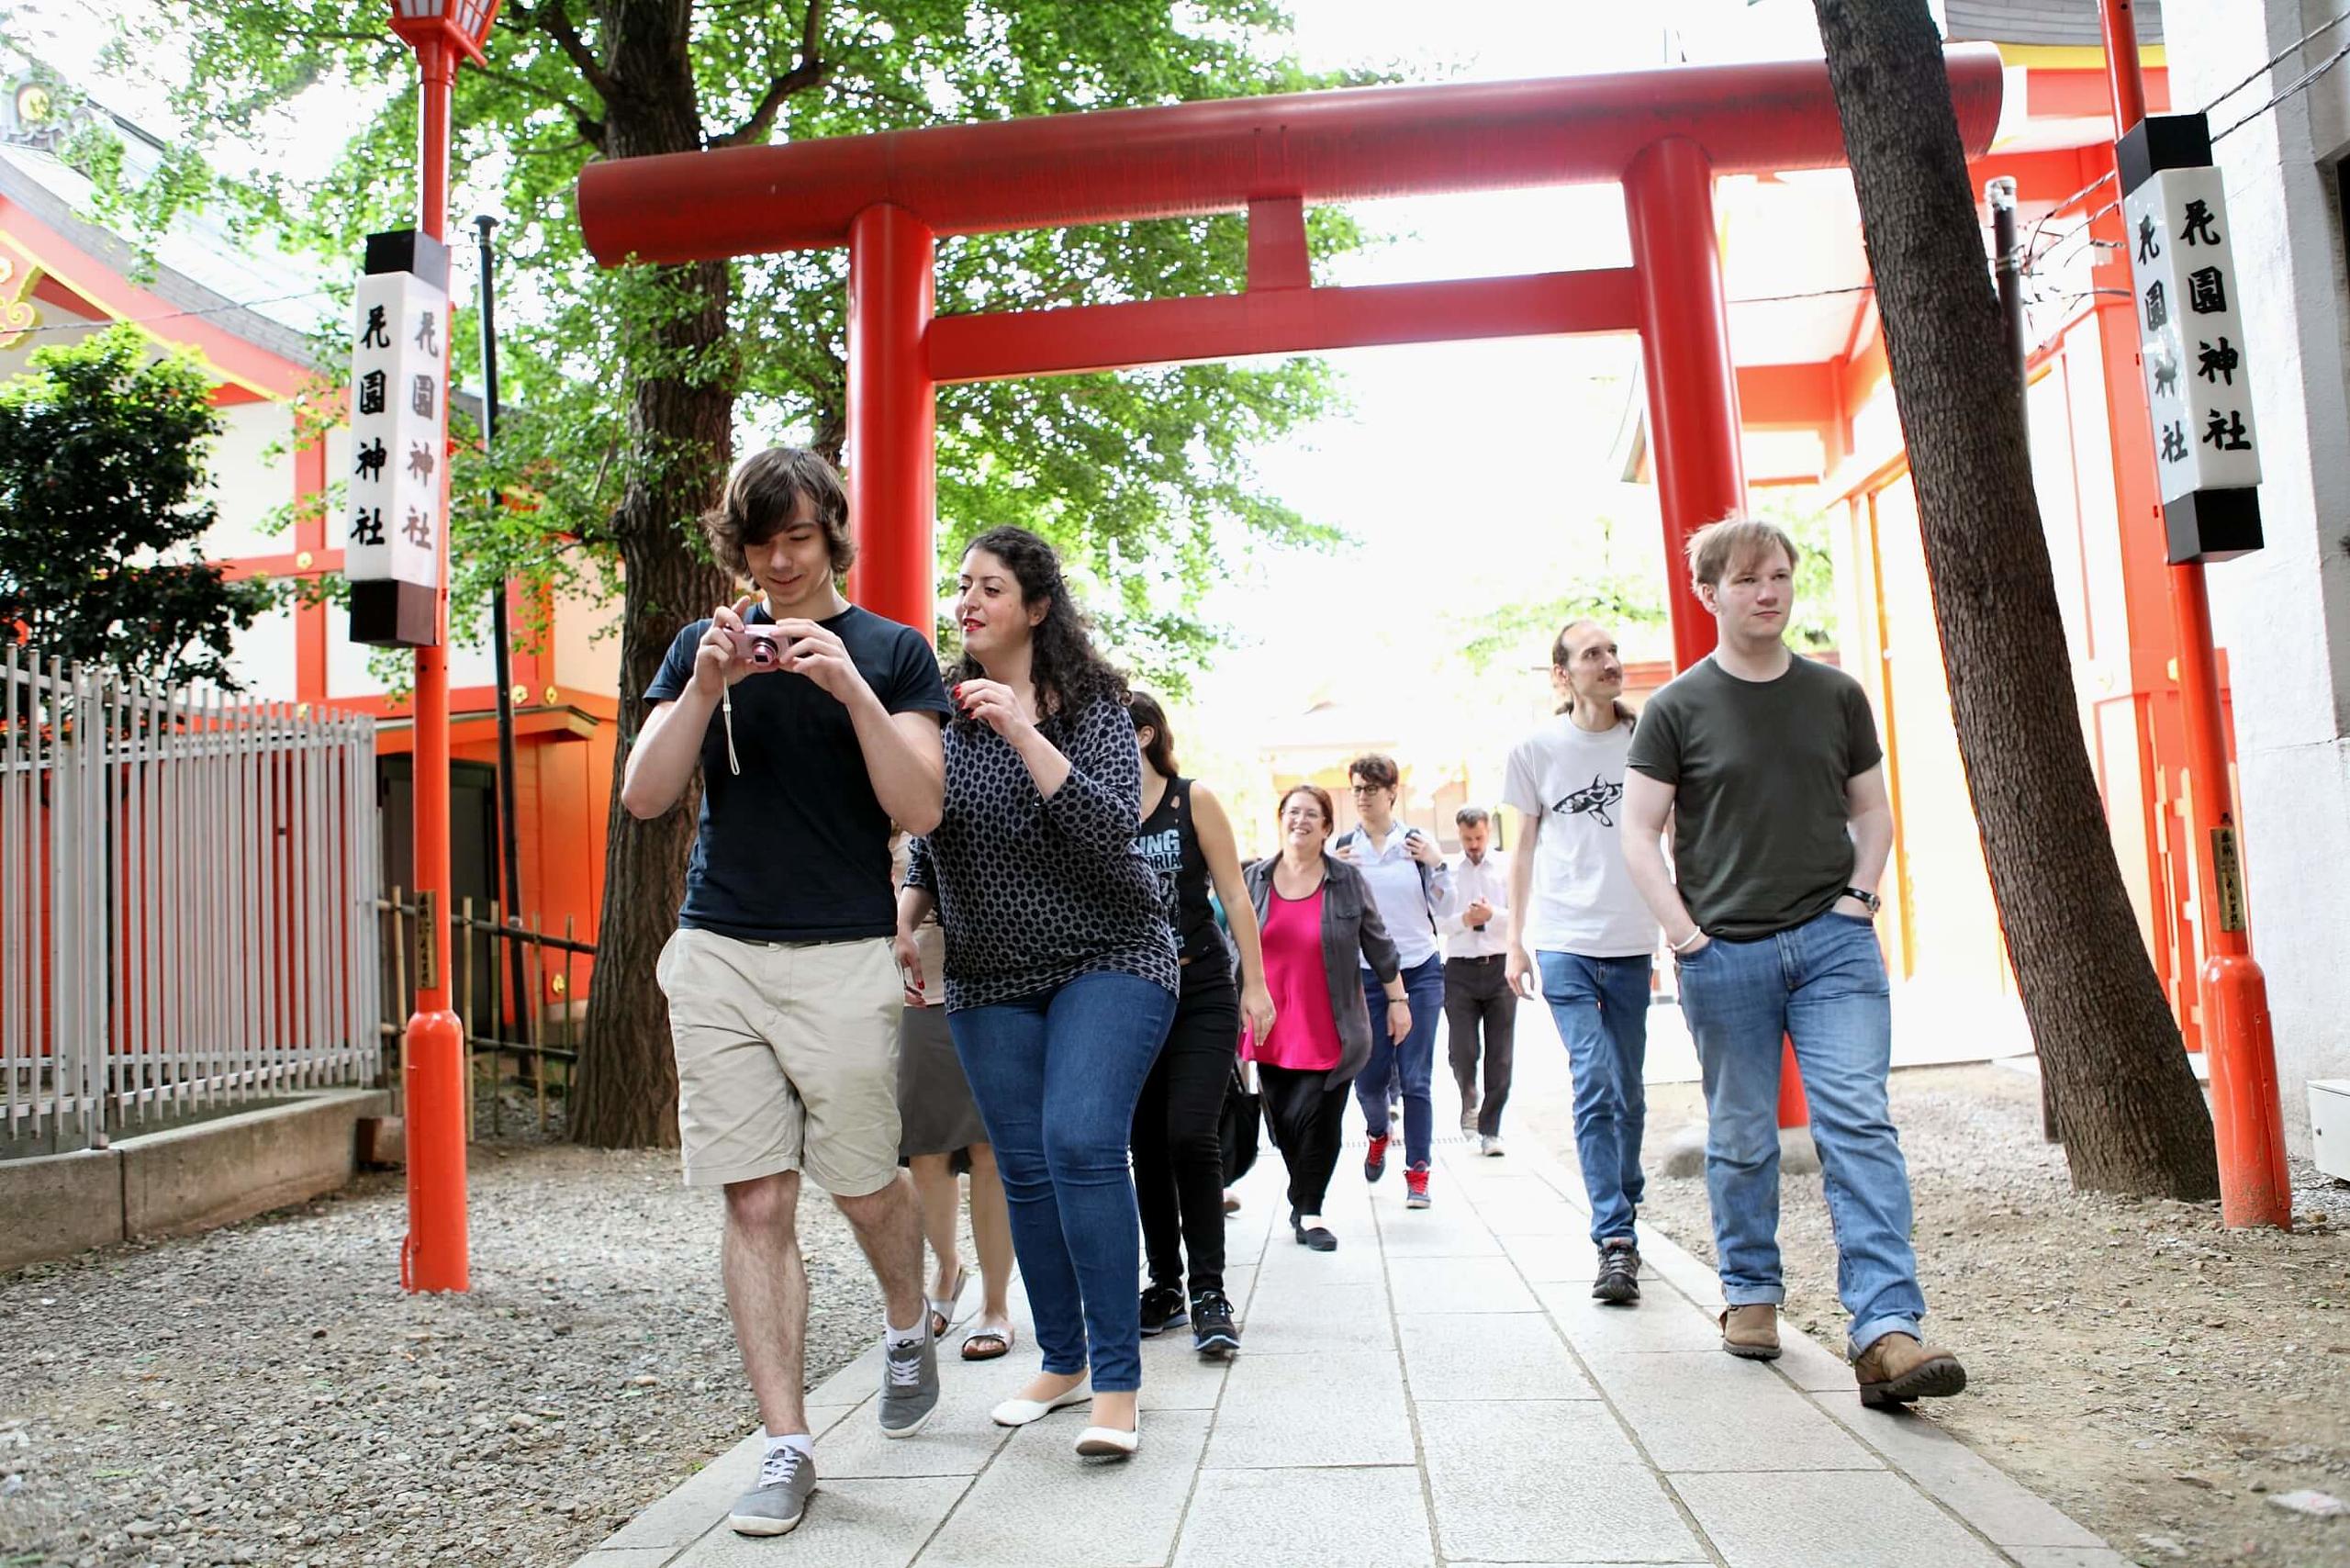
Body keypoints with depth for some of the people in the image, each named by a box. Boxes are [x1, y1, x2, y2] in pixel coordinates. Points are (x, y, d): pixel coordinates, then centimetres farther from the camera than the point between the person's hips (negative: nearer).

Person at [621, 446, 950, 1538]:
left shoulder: (891, 650, 3)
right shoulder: (701, 646, 11)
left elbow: (920, 808, -6)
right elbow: (643, 796, 2)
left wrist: (850, 686, -18)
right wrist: (707, 686, -12)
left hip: (841, 957, -2)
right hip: (716, 955, 2)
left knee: (864, 1188, 8)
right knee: (756, 1202, 1)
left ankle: (907, 1330, 39)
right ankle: (786, 1447, 10)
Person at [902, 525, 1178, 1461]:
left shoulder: (1090, 703, -8)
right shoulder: (946, 710, 5)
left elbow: (1111, 828, -22)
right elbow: (928, 845, 16)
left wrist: (1023, 732, -28)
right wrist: (902, 924, 0)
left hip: (1106, 960, -5)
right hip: (989, 978, 5)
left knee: (1081, 1144, -19)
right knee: (1025, 1170, 6)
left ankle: (1117, 1384, -9)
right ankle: (1061, 1363, 22)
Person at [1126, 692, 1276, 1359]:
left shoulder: (1193, 801, -2)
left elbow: (1235, 894, -2)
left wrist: (1255, 984, -5)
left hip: (1202, 994, -3)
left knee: (1190, 1135, -12)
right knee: (1146, 1143, 7)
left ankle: (1209, 1293, -1)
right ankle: (1164, 1286, 20)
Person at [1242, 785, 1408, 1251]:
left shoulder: (1348, 880, 1)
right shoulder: (1256, 878, 6)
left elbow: (1377, 943, 7)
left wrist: (1397, 999, 7)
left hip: (1328, 1032, -2)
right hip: (1272, 1030, 2)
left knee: (1316, 1118, -8)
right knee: (1283, 1122, 5)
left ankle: (1308, 1211, 6)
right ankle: (1305, 1205, 24)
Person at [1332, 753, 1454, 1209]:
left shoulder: (1418, 843, 2)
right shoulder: (1341, 849, 4)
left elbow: (1444, 912, 4)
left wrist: (1437, 864, -9)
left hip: (1420, 971, -1)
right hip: (1365, 975, 1)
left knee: (1415, 1078, -3)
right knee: (1368, 1078, 3)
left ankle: (1417, 1173, 6)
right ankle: (1380, 1132, 36)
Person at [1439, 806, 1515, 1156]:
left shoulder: (1508, 867, 5)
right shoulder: (1447, 871, 5)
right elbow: (1436, 921, 0)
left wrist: (1492, 915, -18)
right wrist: (1464, 919, -17)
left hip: (1500, 967, 0)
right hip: (1461, 969, 0)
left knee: (1500, 1056, 3)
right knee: (1462, 1051, -4)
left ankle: (1489, 1130, 14)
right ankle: (1470, 1098, 29)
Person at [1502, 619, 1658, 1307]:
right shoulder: (1536, 750, 2)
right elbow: (1524, 850, 9)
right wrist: (1514, 941, 6)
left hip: (1630, 944, 2)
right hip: (1564, 942, -2)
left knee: (1628, 1093, 10)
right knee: (1595, 1083, -13)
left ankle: (1622, 1214, 29)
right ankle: (1616, 1240, -10)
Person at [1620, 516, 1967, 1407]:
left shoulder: (1836, 695, 10)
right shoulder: (1678, 708, 1)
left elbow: (1872, 810, 17)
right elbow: (1638, 834, 0)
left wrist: (1860, 896, 1)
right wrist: (1683, 931, -9)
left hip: (1834, 941, 2)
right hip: (1724, 954, -1)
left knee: (1859, 1125, -9)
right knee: (1741, 1140, 9)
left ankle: (1887, 1331, -9)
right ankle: (1751, 1294, 28)